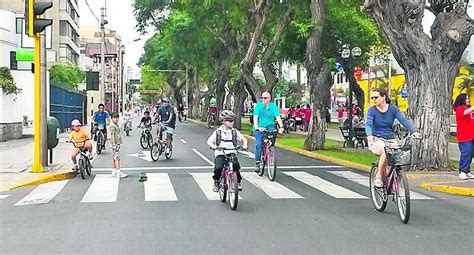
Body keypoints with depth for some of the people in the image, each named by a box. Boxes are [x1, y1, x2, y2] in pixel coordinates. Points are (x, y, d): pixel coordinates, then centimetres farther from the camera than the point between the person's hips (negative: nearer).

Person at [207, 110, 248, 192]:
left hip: (231, 153, 1)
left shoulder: (235, 131, 7)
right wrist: (213, 146, -22)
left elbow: (244, 139, 10)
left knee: (236, 165, -29)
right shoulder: (218, 132, 3)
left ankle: (238, 182, -5)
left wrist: (244, 145, -12)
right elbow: (209, 141, 1)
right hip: (220, 153, -1)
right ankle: (216, 182, 6)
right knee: (218, 168, -25)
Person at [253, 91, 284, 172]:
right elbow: (255, 118, -16)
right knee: (258, 144, -18)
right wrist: (256, 127, -34)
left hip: (270, 126, 1)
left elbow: (278, 117, -14)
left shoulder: (273, 106, -5)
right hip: (260, 128, -1)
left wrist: (281, 127, -31)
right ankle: (257, 163, -7)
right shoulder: (258, 106, -8)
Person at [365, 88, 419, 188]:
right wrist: (369, 135, -39)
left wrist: (413, 132, -26)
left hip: (390, 140, 3)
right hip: (376, 140, -3)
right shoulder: (372, 110, -2)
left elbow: (404, 120, -10)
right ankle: (378, 177, -22)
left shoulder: (393, 109, 2)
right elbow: (368, 124, -16)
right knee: (386, 151, -35)